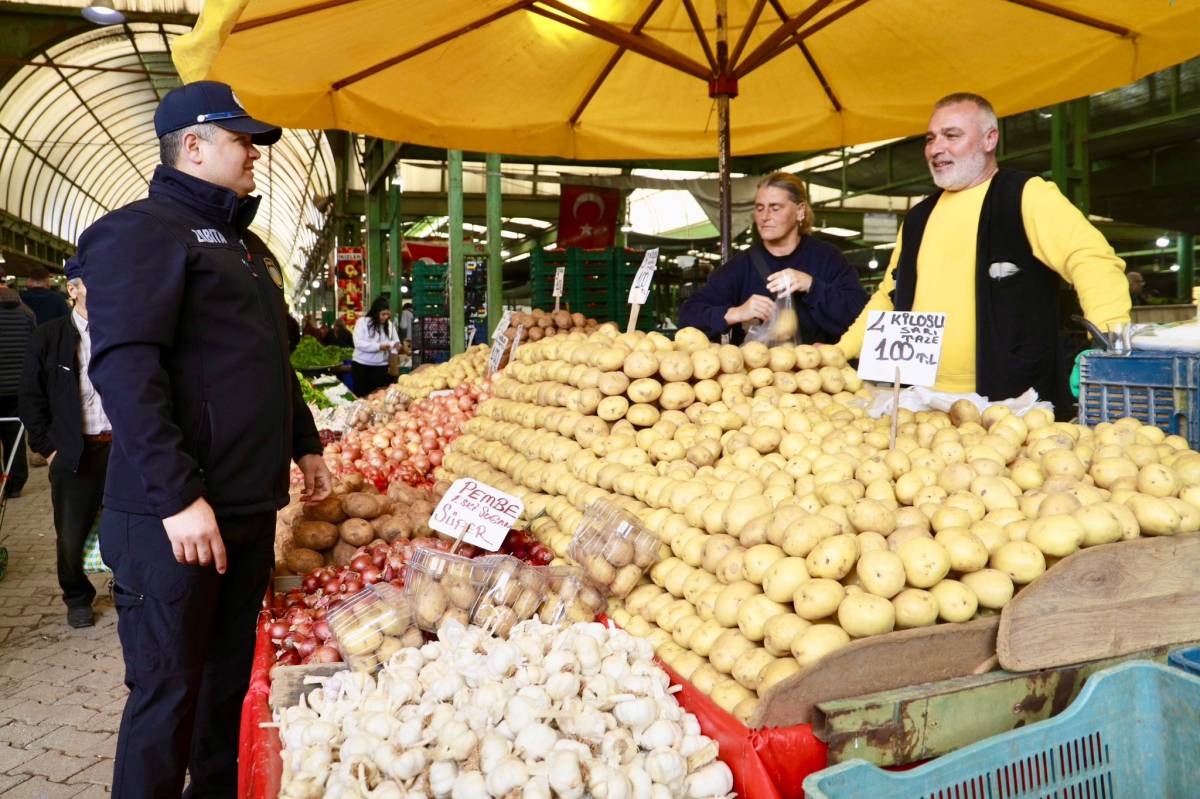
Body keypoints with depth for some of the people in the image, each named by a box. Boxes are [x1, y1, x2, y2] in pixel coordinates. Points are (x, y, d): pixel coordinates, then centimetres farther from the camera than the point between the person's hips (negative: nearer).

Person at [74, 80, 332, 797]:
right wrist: (178, 494, -23)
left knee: (231, 675, 17)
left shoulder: (246, 246, 19)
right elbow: (124, 368, -19)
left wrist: (304, 444, 25)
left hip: (252, 506, 8)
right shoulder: (144, 231, -8)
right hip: (175, 516, -8)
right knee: (169, 692, 2)